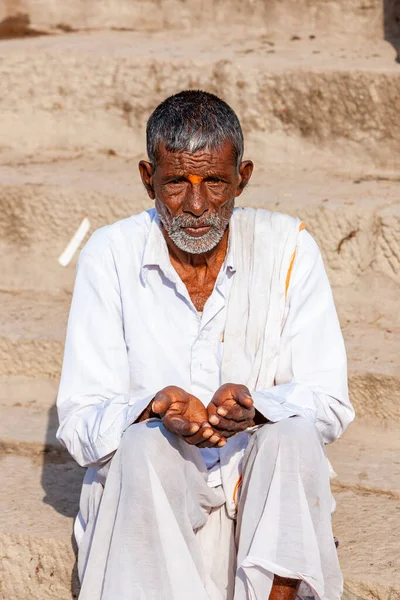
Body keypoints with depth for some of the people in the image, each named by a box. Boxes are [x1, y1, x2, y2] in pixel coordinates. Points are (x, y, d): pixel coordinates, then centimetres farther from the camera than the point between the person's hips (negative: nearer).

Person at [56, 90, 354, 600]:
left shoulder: (288, 248, -4)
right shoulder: (110, 255, -5)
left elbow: (330, 404, -7)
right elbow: (79, 423, -9)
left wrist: (252, 406, -29)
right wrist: (157, 409, -31)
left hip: (264, 491, 1)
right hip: (145, 496, 0)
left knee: (294, 435, -29)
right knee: (143, 446, -32)